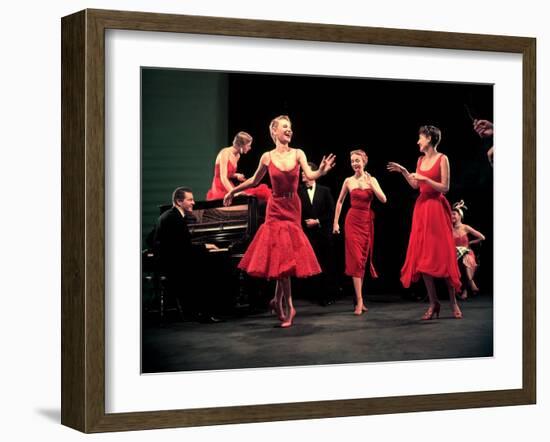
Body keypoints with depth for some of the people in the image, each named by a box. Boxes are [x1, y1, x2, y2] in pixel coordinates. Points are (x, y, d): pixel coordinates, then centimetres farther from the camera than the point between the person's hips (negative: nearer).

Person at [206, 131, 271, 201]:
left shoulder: (237, 156, 10)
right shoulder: (225, 153, -14)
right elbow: (223, 178, -22)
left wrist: (237, 175, 2)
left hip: (229, 189, 8)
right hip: (220, 191, -8)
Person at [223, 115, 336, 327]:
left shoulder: (298, 154, -1)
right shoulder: (267, 157, -2)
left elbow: (310, 175, -15)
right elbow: (254, 181, 12)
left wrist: (322, 171, -36)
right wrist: (233, 191, 15)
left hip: (293, 208, 1)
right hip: (275, 208, -1)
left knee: (284, 256, 2)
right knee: (281, 256, -4)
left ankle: (278, 300, 18)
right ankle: (287, 306, 2)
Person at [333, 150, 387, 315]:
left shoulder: (372, 180, 4)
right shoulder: (348, 181, 2)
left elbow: (383, 199, -5)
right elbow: (340, 202, 11)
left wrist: (371, 185, -15)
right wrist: (335, 222, 8)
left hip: (367, 222, 2)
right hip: (353, 221, -2)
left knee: (364, 258, 7)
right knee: (355, 259, -9)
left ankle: (359, 297, 16)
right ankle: (359, 301, -13)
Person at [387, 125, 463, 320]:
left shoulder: (442, 159, -6)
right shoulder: (421, 160, 12)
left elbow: (445, 187, -10)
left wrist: (425, 179, -17)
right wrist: (403, 171, 9)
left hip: (437, 209, -6)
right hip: (421, 208, 6)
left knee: (442, 254, -6)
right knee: (422, 256, 1)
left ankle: (453, 301, 3)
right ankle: (433, 302, 6)